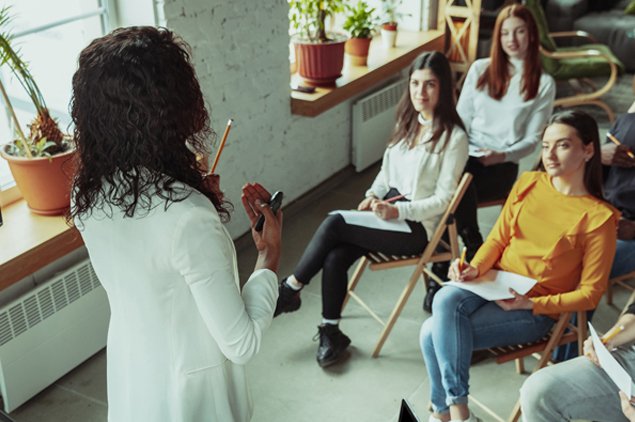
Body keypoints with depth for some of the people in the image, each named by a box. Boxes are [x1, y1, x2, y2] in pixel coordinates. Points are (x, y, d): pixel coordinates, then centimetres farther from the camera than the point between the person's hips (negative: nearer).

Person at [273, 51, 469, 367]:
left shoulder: (454, 137, -10)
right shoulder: (406, 121, 11)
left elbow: (443, 199, -12)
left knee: (334, 223, -22)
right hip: (387, 209, 6)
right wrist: (373, 195, 0)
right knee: (334, 257, -20)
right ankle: (330, 332, -6)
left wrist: (398, 211, -21)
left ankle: (290, 290, -5)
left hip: (417, 226, -6)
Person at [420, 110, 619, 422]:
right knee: (445, 299, -30)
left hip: (536, 310, -5)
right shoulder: (528, 183, 6)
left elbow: (590, 293, -7)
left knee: (434, 333, -24)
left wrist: (531, 304, -18)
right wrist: (475, 268, -10)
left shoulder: (598, 217, -9)